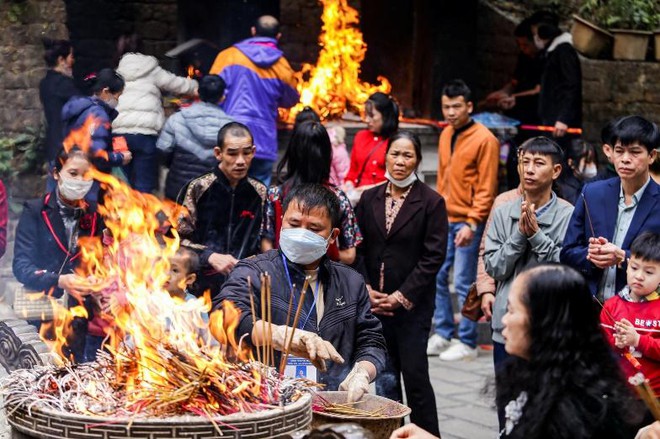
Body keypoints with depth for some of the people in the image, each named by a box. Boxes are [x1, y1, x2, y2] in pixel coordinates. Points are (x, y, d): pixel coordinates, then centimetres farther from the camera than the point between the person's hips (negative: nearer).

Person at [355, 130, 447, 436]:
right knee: (384, 377, 6)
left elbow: (434, 257, -7)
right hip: (374, 303, 4)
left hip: (412, 304, -3)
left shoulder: (431, 202, -4)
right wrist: (367, 290, -4)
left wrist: (402, 296, -11)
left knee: (415, 374, -4)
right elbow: (359, 248, 8)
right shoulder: (369, 199, 8)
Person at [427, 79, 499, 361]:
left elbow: (486, 189, -12)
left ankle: (467, 343, 6)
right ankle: (443, 335, 22)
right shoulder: (446, 135, 11)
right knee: (437, 277, 9)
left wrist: (472, 224, -17)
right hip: (444, 219, 7)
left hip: (466, 222, -7)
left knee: (463, 283, -5)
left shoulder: (484, 140, -10)